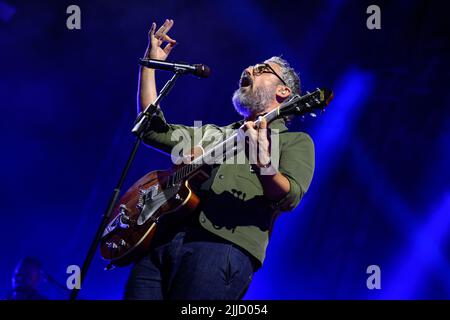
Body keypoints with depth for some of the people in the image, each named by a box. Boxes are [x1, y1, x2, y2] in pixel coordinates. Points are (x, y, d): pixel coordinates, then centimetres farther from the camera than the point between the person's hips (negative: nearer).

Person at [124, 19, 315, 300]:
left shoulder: (295, 140, 14)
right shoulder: (217, 134, 32)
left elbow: (289, 199, -4)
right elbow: (153, 128, 28)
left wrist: (263, 162, -25)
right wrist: (150, 63, 28)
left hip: (226, 243, -5)